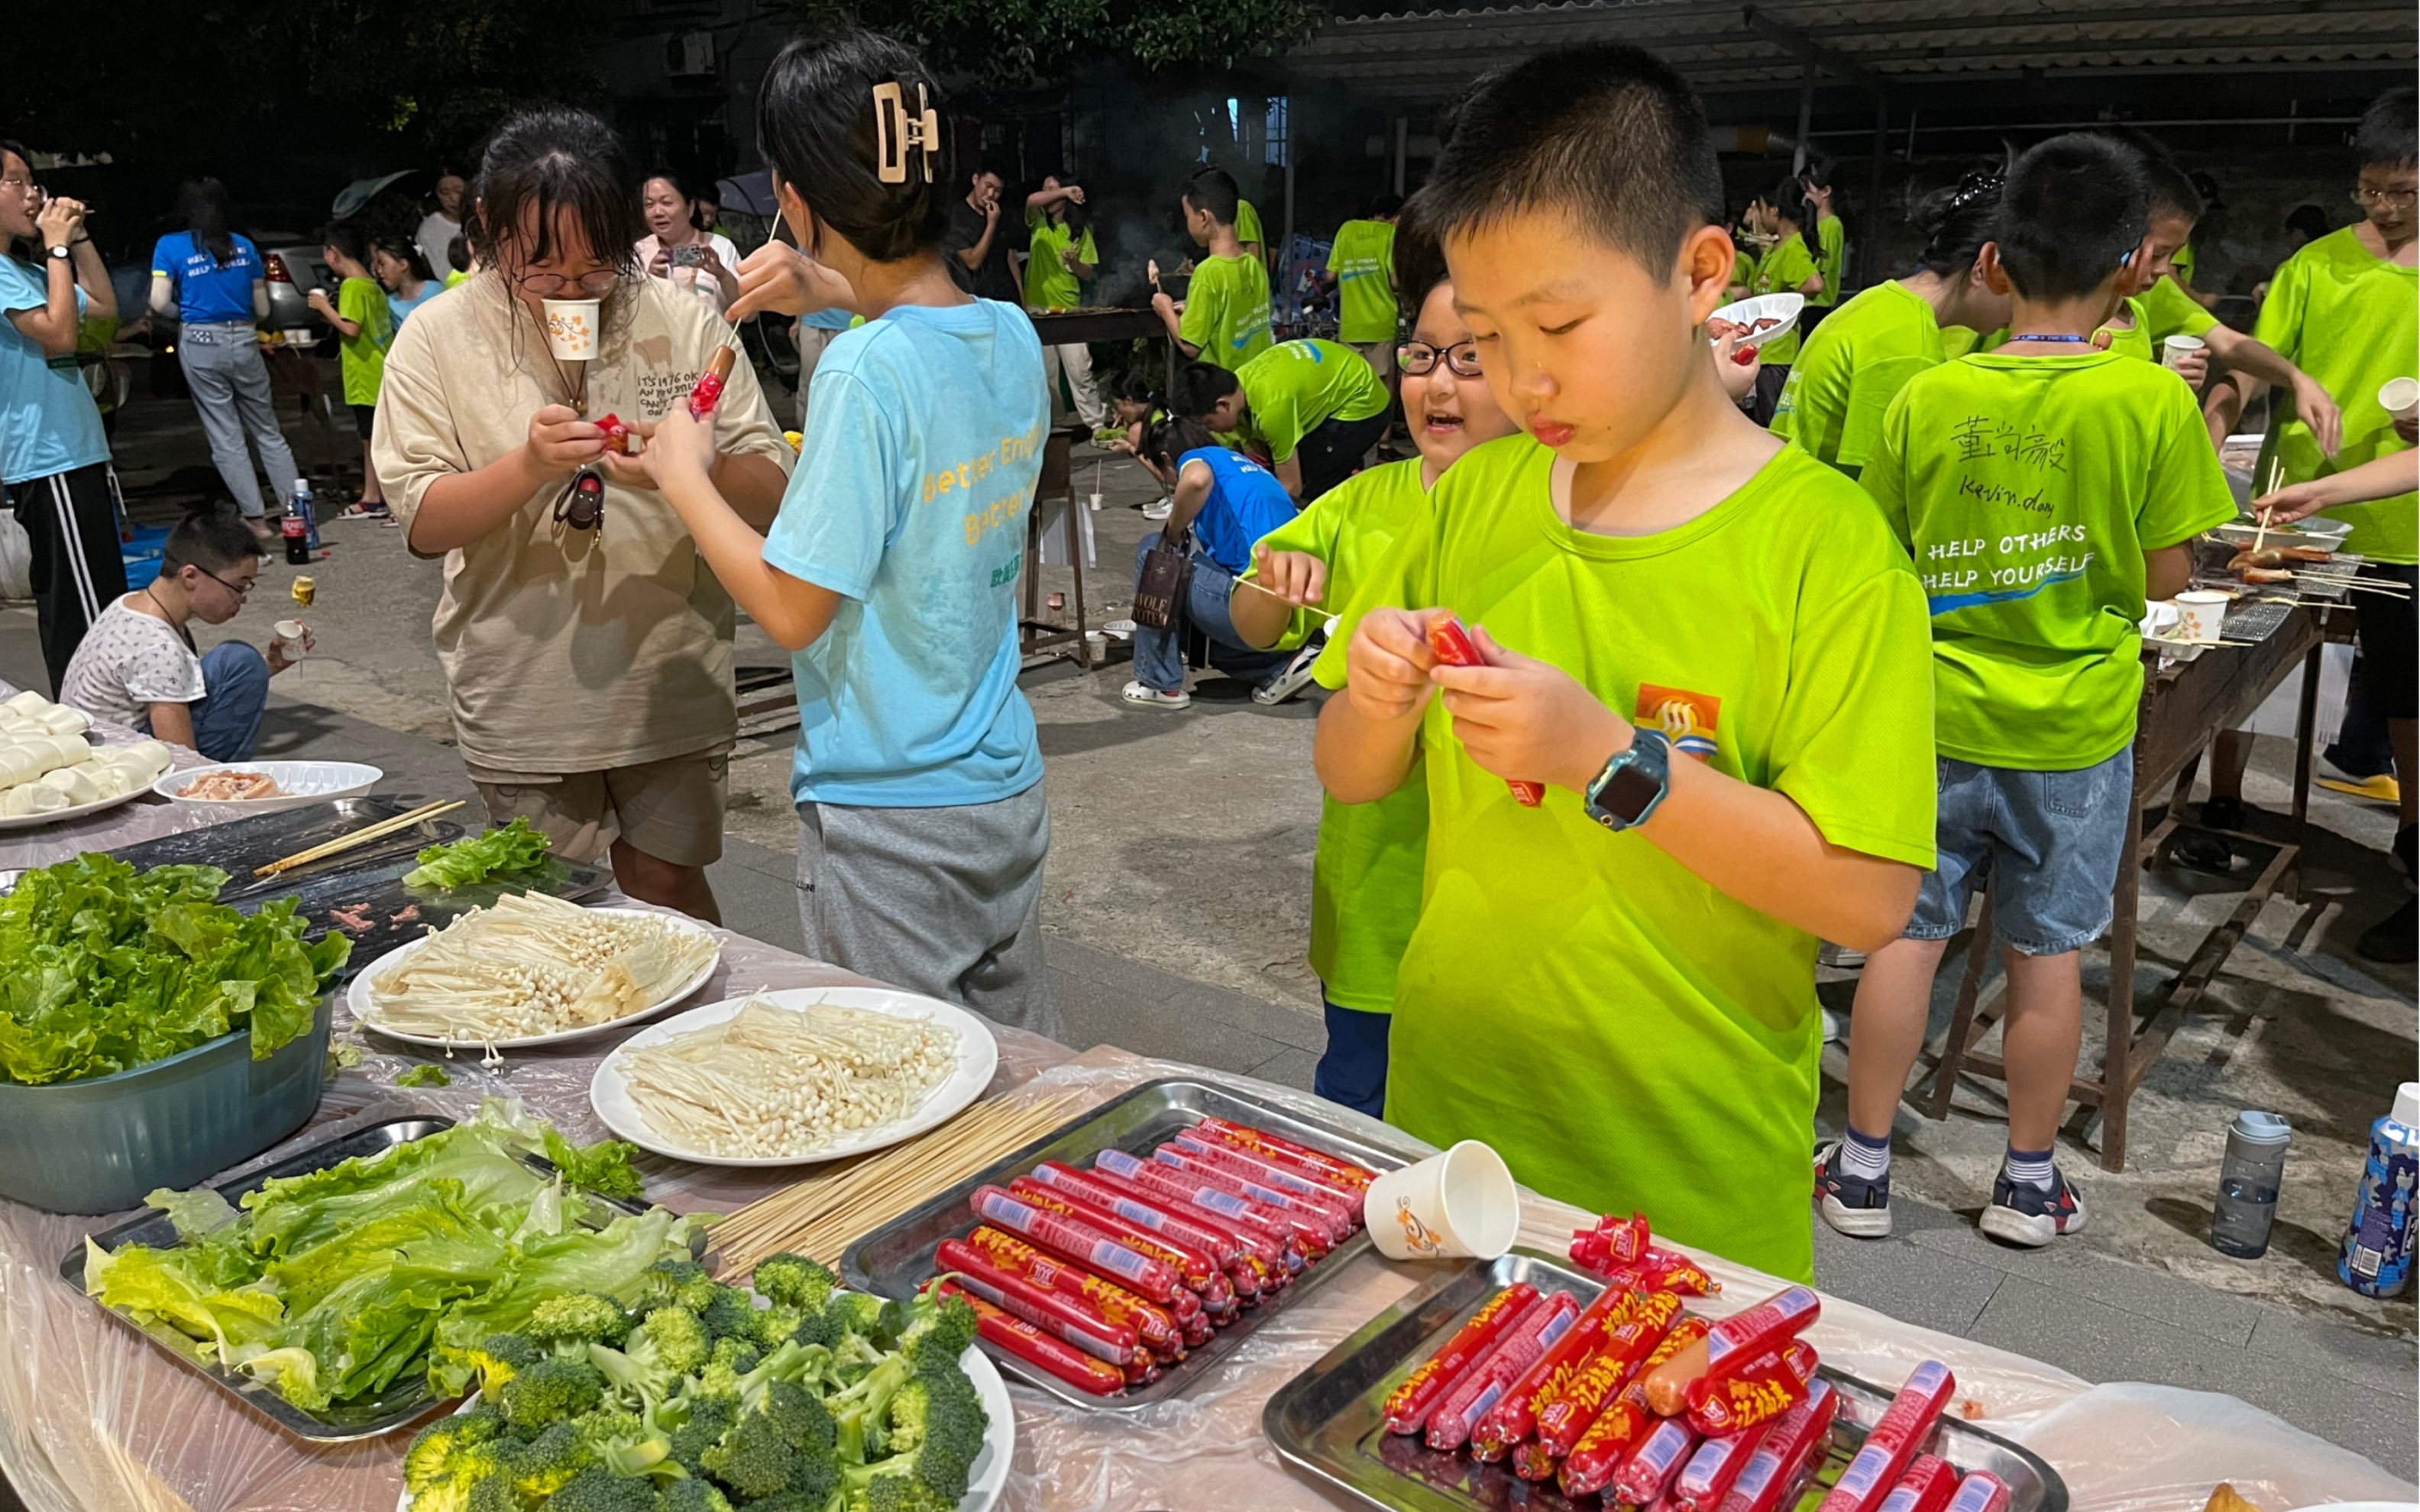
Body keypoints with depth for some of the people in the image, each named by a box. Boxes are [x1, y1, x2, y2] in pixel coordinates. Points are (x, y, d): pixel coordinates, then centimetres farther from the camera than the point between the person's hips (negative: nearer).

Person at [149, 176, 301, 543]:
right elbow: (262, 309, 9)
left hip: (200, 344, -2)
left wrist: (183, 312, 13)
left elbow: (159, 303, -7)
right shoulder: (244, 246, 7)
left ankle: (256, 518, -1)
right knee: (267, 431, 11)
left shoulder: (170, 246, -1)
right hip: (244, 341, 3)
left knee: (226, 437, 2)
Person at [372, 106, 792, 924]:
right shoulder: (437, 340, -2)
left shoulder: (685, 323, -2)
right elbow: (423, 522, -6)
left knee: (666, 888, 12)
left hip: (670, 690, 0)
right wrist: (530, 467, -23)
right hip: (522, 704, 0)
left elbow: (772, 493, -4)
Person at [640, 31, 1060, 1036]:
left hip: (888, 817, -7)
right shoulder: (1014, 336, -1)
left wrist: (685, 477, -6)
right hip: (1005, 791, 7)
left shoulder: (866, 371, -22)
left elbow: (792, 610, -18)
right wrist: (841, 296, 13)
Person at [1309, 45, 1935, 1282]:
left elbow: (1870, 898, -18)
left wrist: (1606, 755, -27)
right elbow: (1352, 779, 6)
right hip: (1446, 1110, 5)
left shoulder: (1823, 546, -13)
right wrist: (1381, 704, -16)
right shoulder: (1475, 498, 1)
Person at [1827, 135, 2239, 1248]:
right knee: (2046, 953, 12)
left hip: (1939, 715, 1)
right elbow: (2166, 579, -6)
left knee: (1906, 936, 10)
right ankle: (2028, 1183, 28)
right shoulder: (2153, 402, -12)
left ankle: (1862, 1168, 20)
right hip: (2075, 729, 0)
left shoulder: (1928, 399, -8)